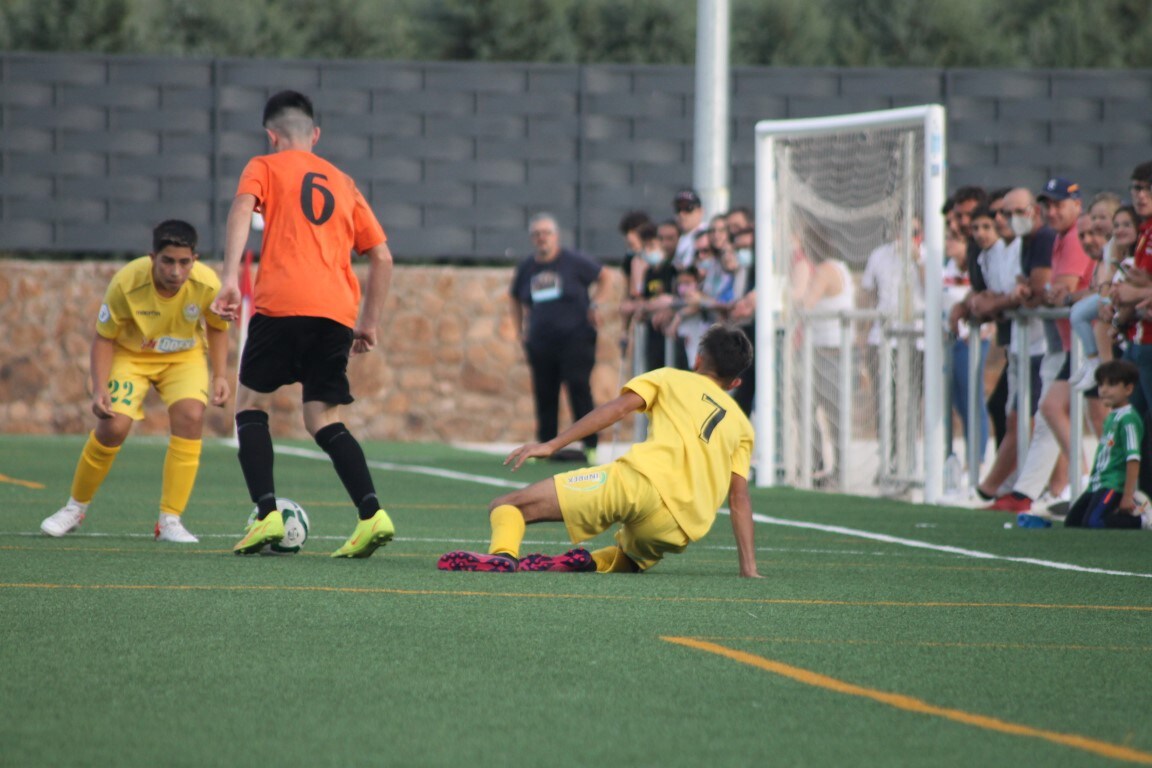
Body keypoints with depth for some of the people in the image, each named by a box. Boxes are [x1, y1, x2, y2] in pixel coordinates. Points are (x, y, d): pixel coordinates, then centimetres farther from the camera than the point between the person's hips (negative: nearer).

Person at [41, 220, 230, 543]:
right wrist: (99, 388, -26)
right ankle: (75, 508, 11)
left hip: (184, 356, 1)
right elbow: (104, 337, -16)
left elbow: (217, 328, -3)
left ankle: (170, 521, -15)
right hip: (131, 355, -1)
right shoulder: (126, 283, -30)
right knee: (113, 426, -16)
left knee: (191, 416, -24)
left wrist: (220, 376, -13)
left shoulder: (207, 284, -26)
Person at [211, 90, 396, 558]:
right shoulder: (344, 184, 25)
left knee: (251, 404, 12)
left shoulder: (265, 167, 12)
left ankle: (267, 515, -5)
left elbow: (242, 209, -10)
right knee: (323, 419, 8)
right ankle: (372, 515, -13)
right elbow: (382, 257, 22)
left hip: (281, 304, -4)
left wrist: (231, 279, -20)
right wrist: (370, 322, 26)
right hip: (337, 312, 4)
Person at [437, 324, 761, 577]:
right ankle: (591, 562, 1)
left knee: (505, 507, -2)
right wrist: (749, 570, 17)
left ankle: (503, 553, -36)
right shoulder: (741, 425, 28)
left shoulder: (673, 379, 22)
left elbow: (616, 408, 6)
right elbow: (740, 498, 19)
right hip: (679, 530, 4)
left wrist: (552, 445, 3)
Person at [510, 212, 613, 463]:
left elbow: (605, 277, 7)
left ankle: (589, 445, -7)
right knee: (544, 395, 3)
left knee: (579, 390, -10)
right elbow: (515, 299, 26)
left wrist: (596, 305, -4)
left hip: (575, 338, -4)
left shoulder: (574, 262, -1)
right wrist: (520, 329, 16)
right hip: (540, 343, 4)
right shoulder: (526, 268, 11)